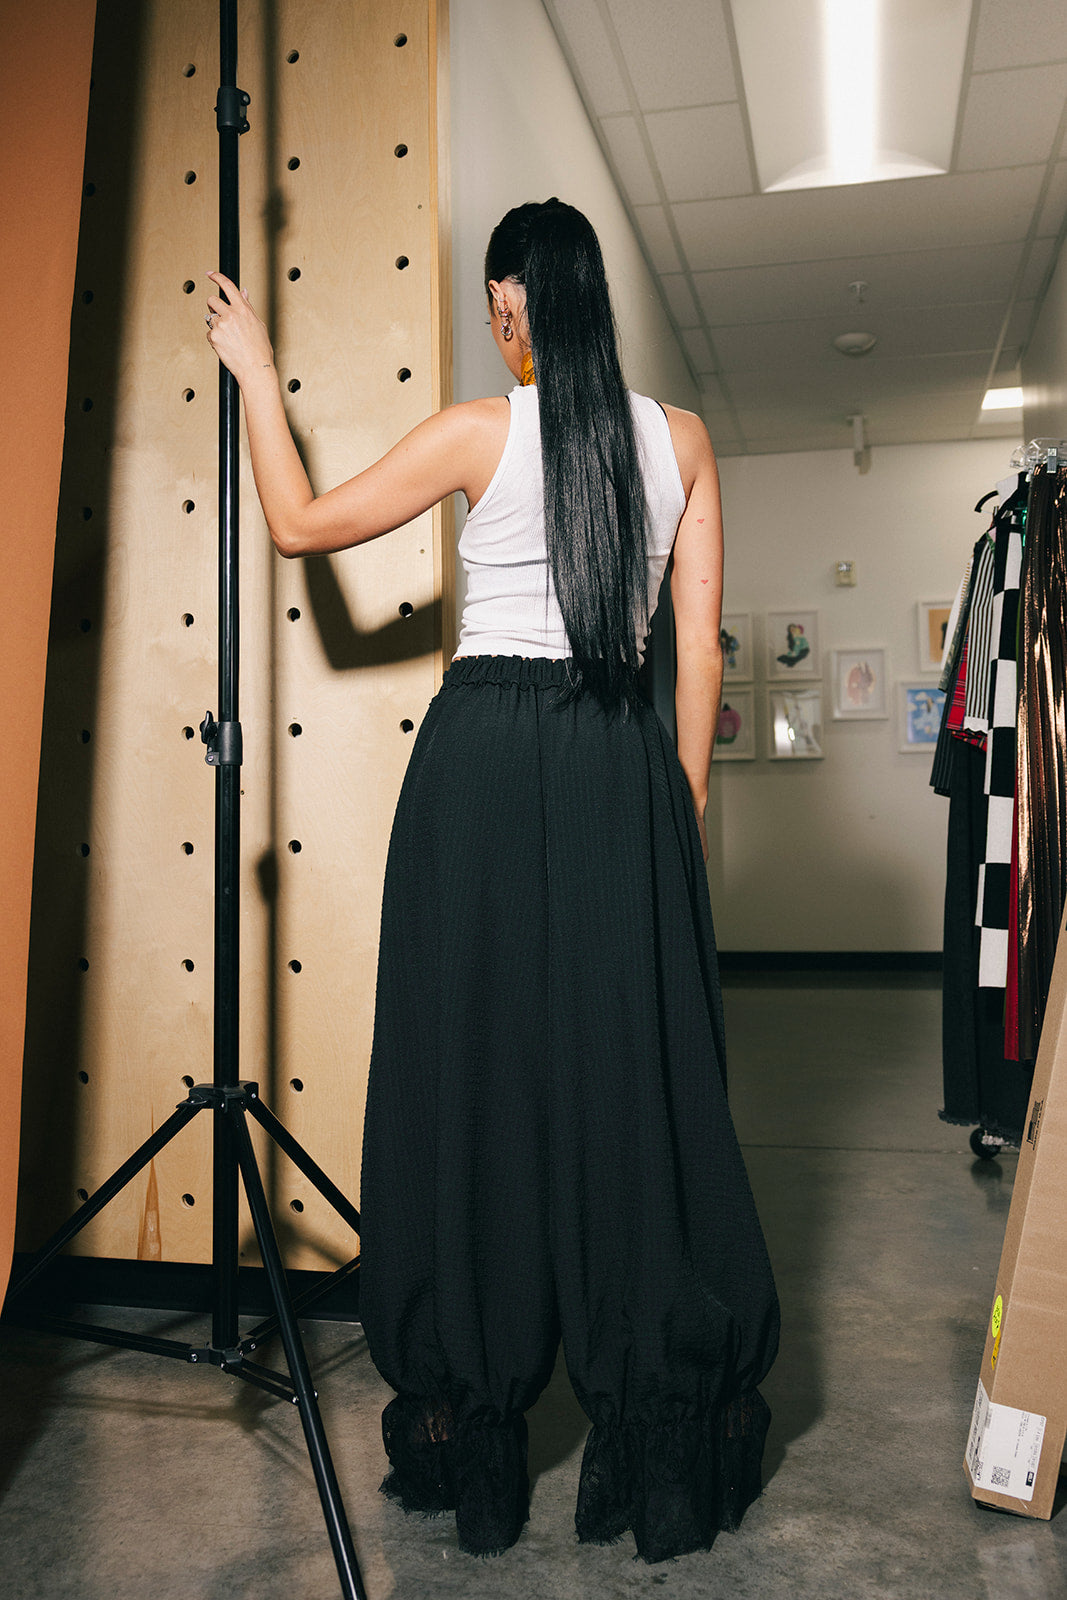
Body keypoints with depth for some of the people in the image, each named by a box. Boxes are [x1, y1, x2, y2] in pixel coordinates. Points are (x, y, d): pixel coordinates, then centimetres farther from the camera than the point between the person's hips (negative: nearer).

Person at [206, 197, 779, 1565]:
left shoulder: (479, 431, -2)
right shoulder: (681, 440, 7)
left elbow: (298, 523, 7)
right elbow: (700, 644, 6)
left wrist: (256, 373, 19)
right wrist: (687, 794, 13)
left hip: (487, 754, -3)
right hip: (625, 765, 3)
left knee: (476, 1066, 6)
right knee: (633, 1072, 7)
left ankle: (472, 1434, 18)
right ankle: (672, 1444, 17)